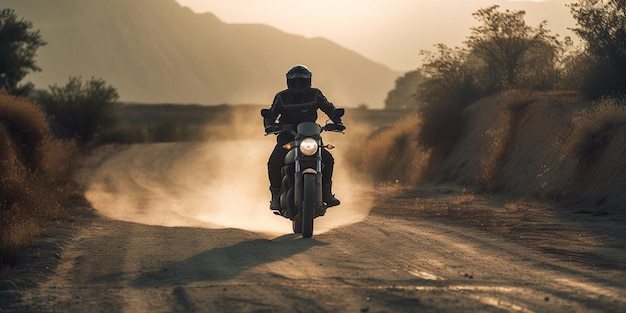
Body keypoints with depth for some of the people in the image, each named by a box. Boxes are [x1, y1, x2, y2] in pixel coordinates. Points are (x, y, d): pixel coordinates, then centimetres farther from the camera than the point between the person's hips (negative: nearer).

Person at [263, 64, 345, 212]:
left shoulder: (315, 94, 3)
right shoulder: (282, 97, 1)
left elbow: (329, 108, 9)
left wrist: (337, 122, -10)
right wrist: (269, 125, -23)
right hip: (286, 137, -1)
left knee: (328, 159, -18)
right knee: (274, 162, -27)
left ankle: (326, 193, -3)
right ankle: (276, 196, -14)